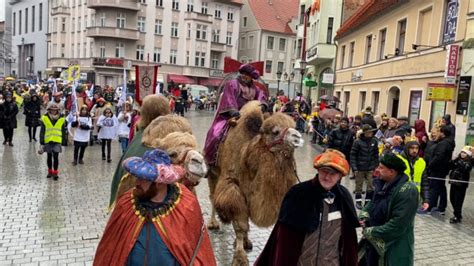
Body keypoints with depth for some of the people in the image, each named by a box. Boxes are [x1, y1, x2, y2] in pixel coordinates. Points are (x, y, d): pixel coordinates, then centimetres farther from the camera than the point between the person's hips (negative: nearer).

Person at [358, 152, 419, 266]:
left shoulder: (407, 191, -24)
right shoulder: (382, 184, 2)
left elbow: (397, 226, -28)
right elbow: (373, 204, 14)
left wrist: (370, 232, -19)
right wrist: (363, 217, -8)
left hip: (394, 250, -7)